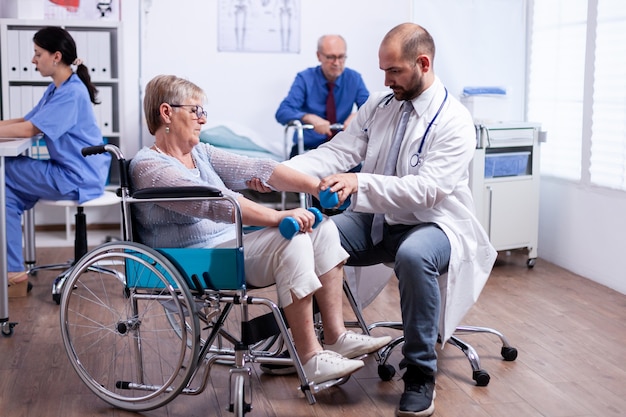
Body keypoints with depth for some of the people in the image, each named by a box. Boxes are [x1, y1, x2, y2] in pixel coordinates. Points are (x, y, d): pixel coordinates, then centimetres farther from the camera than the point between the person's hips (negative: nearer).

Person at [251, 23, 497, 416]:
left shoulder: (454, 121, -14)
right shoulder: (378, 107, 5)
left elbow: (425, 188, -25)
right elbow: (337, 152, -4)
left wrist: (360, 183, -37)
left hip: (431, 224, -6)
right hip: (377, 220, 6)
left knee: (413, 256, -39)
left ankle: (420, 375, -21)